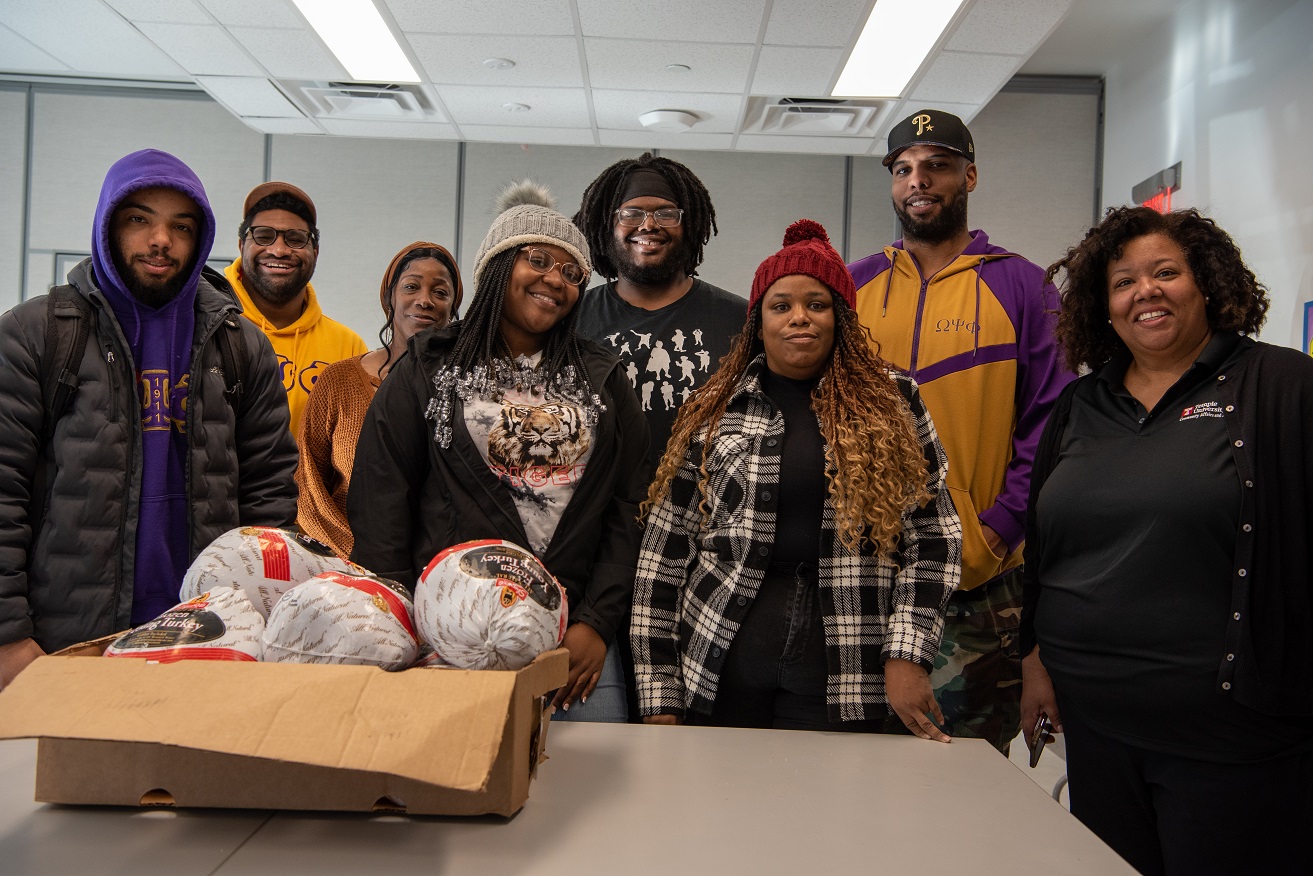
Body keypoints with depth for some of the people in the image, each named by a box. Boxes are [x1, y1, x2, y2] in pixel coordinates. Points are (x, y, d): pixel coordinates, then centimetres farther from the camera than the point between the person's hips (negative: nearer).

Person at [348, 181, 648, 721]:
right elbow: (379, 502, 2)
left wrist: (598, 622, -4)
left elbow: (627, 506, 6)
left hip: (576, 635, 2)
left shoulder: (603, 381, 13)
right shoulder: (429, 370, 7)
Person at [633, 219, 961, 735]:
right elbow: (665, 555, 2)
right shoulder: (712, 415, 3)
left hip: (844, 677, 0)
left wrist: (907, 655, -7)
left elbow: (933, 536, 4)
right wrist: (659, 697, -1)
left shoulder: (892, 404, 4)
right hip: (721, 668, 1)